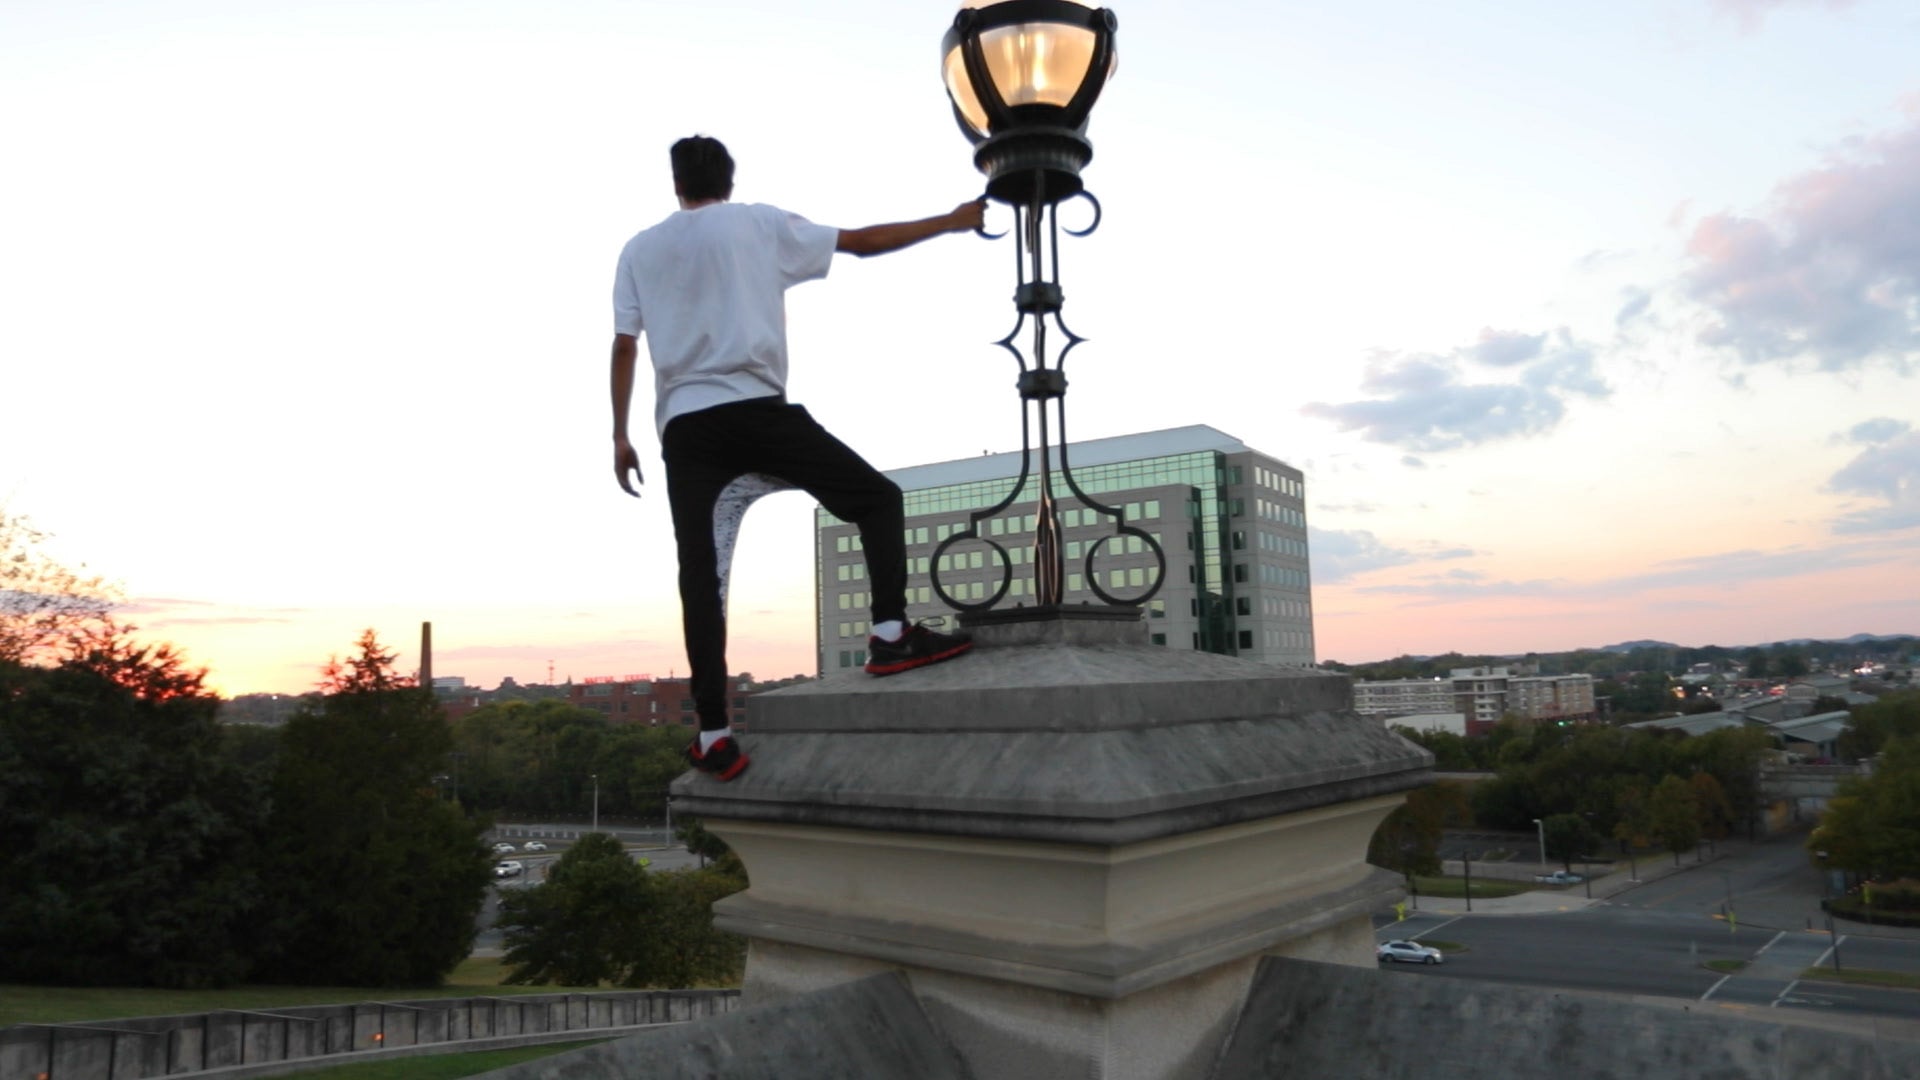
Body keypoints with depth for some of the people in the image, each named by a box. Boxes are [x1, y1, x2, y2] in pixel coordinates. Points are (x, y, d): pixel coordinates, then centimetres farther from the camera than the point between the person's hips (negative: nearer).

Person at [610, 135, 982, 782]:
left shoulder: (640, 249, 18)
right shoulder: (760, 224, 11)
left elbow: (624, 348, 11)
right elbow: (864, 242, 13)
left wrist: (619, 436, 16)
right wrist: (951, 221, 23)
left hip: (683, 428, 3)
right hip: (755, 410, -3)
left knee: (701, 578, 1)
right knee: (877, 497, 10)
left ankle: (714, 736, -3)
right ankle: (890, 636, -5)